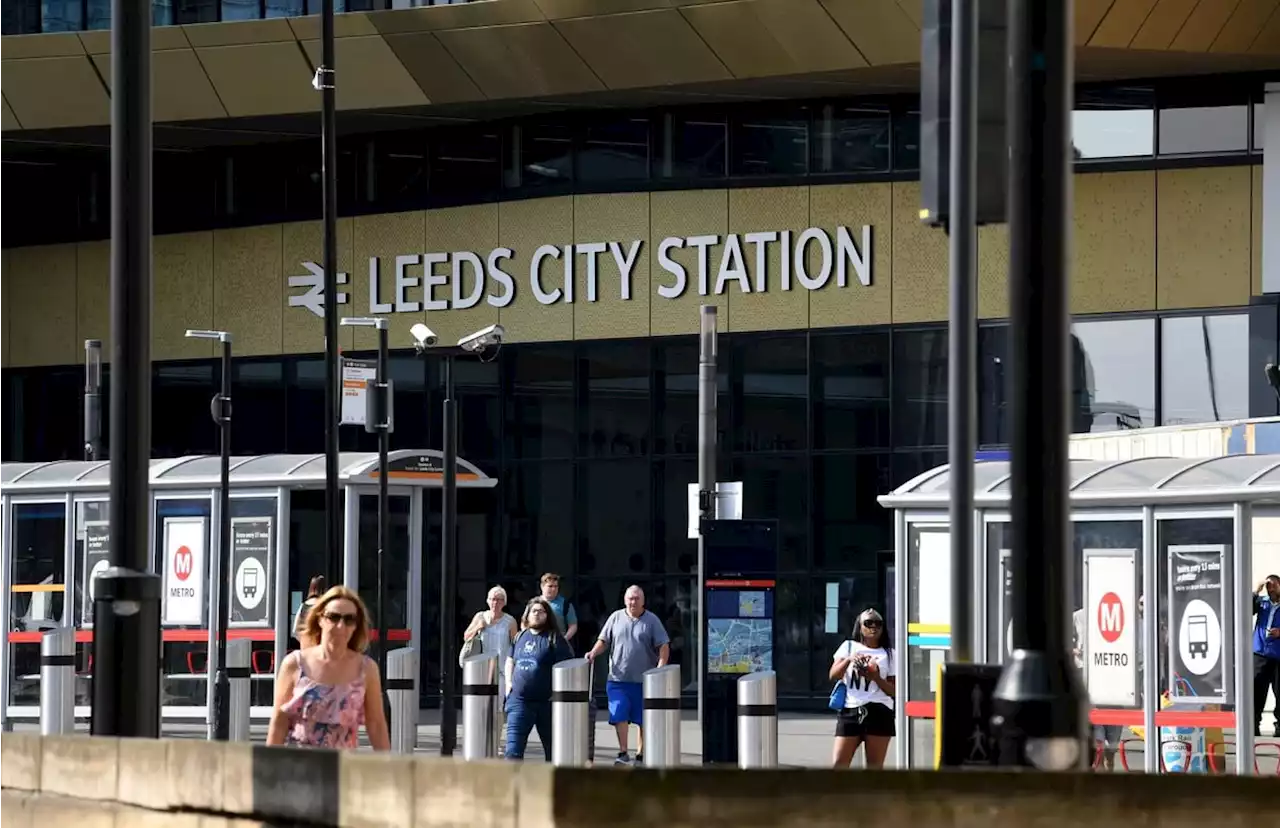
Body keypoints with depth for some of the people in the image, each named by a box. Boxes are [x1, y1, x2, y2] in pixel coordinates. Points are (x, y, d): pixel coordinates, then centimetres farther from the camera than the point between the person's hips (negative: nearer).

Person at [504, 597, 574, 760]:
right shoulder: (520, 637, 12)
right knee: (513, 747, -6)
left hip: (546, 702, -4)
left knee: (552, 747, 11)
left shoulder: (554, 638, -4)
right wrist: (509, 683, 11)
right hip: (519, 700, 4)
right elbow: (510, 661, 25)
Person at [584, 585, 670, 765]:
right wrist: (593, 653, -7)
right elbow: (604, 641, 12)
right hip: (618, 678, 1)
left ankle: (640, 756, 14)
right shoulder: (616, 618, 8)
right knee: (619, 716, -9)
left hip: (644, 681, -1)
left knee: (643, 720, 5)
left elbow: (664, 646, 0)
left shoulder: (652, 620, 2)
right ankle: (623, 753, -2)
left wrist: (661, 667, -14)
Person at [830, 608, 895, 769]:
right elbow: (833, 676, 2)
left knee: (875, 767, -1)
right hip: (850, 710, 0)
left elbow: (894, 692, 8)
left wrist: (876, 678, -10)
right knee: (838, 764, -9)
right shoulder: (848, 647, 13)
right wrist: (849, 659, -15)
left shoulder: (889, 654, 11)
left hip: (878, 712, 0)